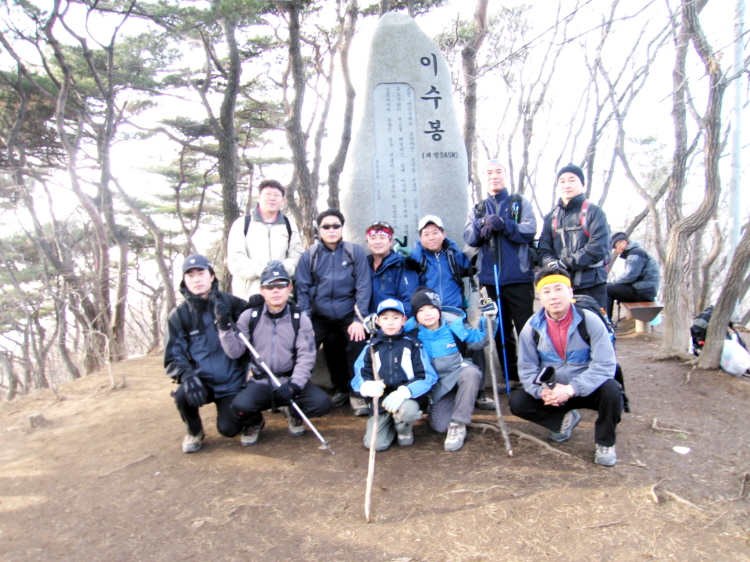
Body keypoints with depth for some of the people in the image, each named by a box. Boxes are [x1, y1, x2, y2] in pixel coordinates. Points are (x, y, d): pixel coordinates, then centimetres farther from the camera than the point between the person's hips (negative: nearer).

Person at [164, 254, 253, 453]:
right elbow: (173, 358, -5)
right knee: (183, 395, -29)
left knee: (229, 429, -16)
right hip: (201, 382, 2)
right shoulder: (179, 315, -3)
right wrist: (187, 376, -25)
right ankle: (194, 432, 5)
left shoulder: (230, 303, -5)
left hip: (231, 383, -1)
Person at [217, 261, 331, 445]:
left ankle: (295, 415, 14)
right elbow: (235, 352, -3)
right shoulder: (249, 316, 1)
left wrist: (294, 385, -22)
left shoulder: (300, 319, 0)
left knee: (322, 403, -23)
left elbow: (306, 357, -8)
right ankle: (254, 423, 11)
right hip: (260, 383, 0)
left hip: (291, 381, 0)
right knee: (240, 406, -30)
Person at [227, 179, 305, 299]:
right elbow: (235, 260, -2)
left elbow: (296, 257, 7)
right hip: (247, 294, -2)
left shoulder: (290, 226, 17)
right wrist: (261, 271, -14)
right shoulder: (242, 224, 8)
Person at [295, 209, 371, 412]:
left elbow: (363, 287, -6)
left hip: (348, 317, -1)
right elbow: (303, 290, 1)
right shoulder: (309, 255, 1)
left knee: (356, 356, -5)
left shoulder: (355, 252, -4)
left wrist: (359, 319, -12)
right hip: (319, 317, 2)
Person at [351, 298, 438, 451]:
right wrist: (368, 386, -22)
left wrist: (404, 392, -24)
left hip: (408, 398, -1)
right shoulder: (371, 347, 7)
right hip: (380, 402, 2)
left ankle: (404, 430, 2)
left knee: (407, 410, -35)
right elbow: (358, 378, 3)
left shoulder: (413, 345, 0)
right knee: (375, 444, -16)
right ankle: (390, 424, 19)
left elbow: (427, 377, -7)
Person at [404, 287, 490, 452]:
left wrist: (486, 319, -14)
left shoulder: (455, 324, -13)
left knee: (471, 373, -36)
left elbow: (479, 341, 0)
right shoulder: (412, 330, -12)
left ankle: (458, 425, -21)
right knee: (440, 426, -15)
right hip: (437, 383, 1)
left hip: (459, 372, 0)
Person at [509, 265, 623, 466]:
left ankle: (605, 443, -4)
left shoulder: (589, 321, -18)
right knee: (517, 402, -17)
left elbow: (604, 365, -22)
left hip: (588, 390, -2)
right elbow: (527, 369, -5)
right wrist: (541, 391, -26)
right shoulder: (532, 328, -9)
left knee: (611, 390, -33)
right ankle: (564, 419, 9)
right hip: (552, 393, 3)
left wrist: (571, 389, -32)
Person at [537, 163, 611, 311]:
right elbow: (544, 250, 8)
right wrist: (554, 264, -13)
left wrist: (565, 263, -16)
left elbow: (598, 247, -11)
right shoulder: (551, 217, 14)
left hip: (592, 285, -3)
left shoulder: (594, 212, 1)